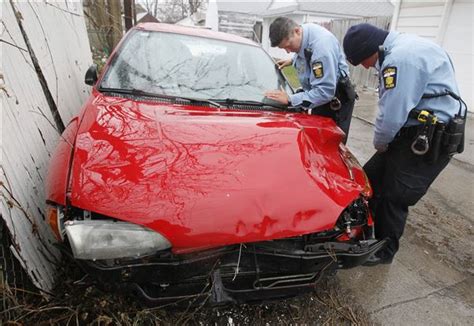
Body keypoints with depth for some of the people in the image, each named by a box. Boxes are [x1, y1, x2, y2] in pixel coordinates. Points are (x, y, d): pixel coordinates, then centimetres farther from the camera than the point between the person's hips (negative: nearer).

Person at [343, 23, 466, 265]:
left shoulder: (403, 57, -23)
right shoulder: (397, 52, 11)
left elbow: (392, 115, -25)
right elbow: (393, 107, 11)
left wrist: (379, 142, -6)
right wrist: (383, 141, 4)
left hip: (432, 140, -10)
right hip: (410, 133, 10)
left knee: (394, 198, 1)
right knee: (370, 177, 14)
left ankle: (384, 251, 23)